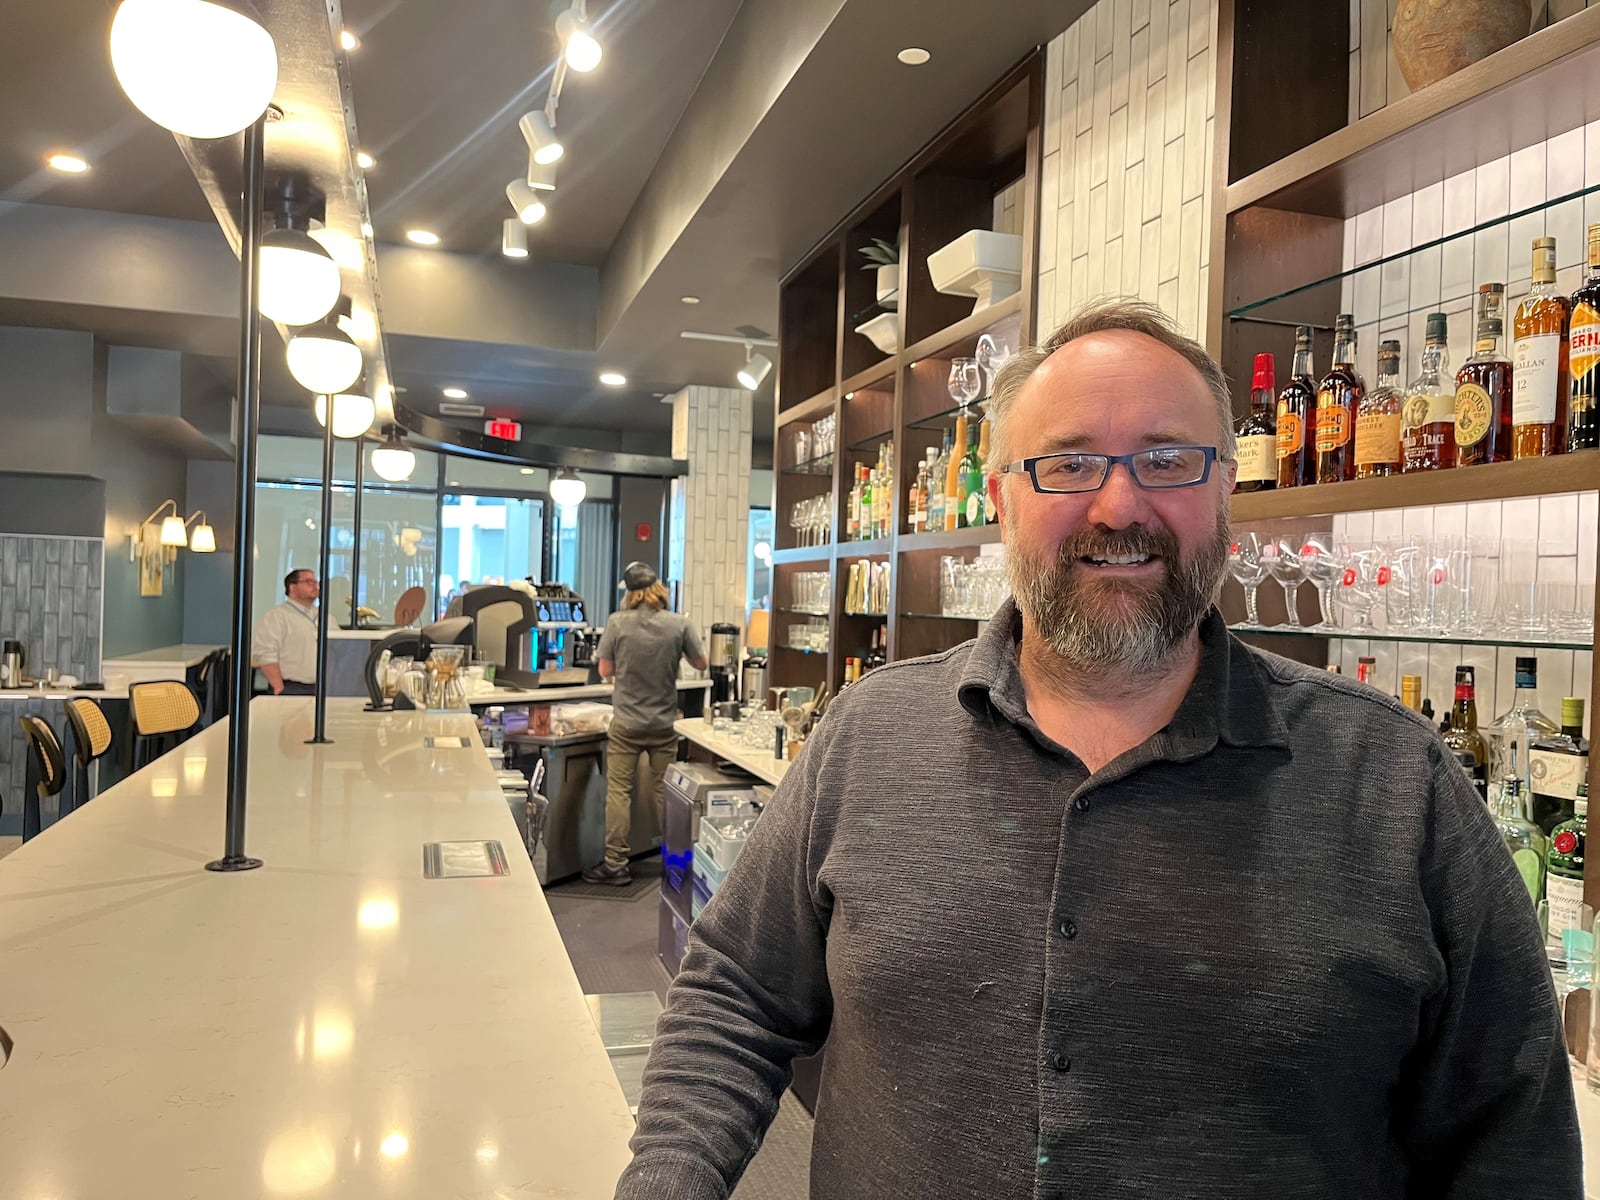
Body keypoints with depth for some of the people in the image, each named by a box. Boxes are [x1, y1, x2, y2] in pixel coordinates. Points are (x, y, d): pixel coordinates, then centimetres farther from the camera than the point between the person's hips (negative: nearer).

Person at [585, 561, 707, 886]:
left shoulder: (617, 623, -11)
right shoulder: (678, 625, -7)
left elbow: (605, 671, -3)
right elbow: (700, 664, 4)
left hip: (626, 723, -2)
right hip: (664, 723, 2)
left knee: (618, 791, 4)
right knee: (664, 791, 13)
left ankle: (616, 865, 5)